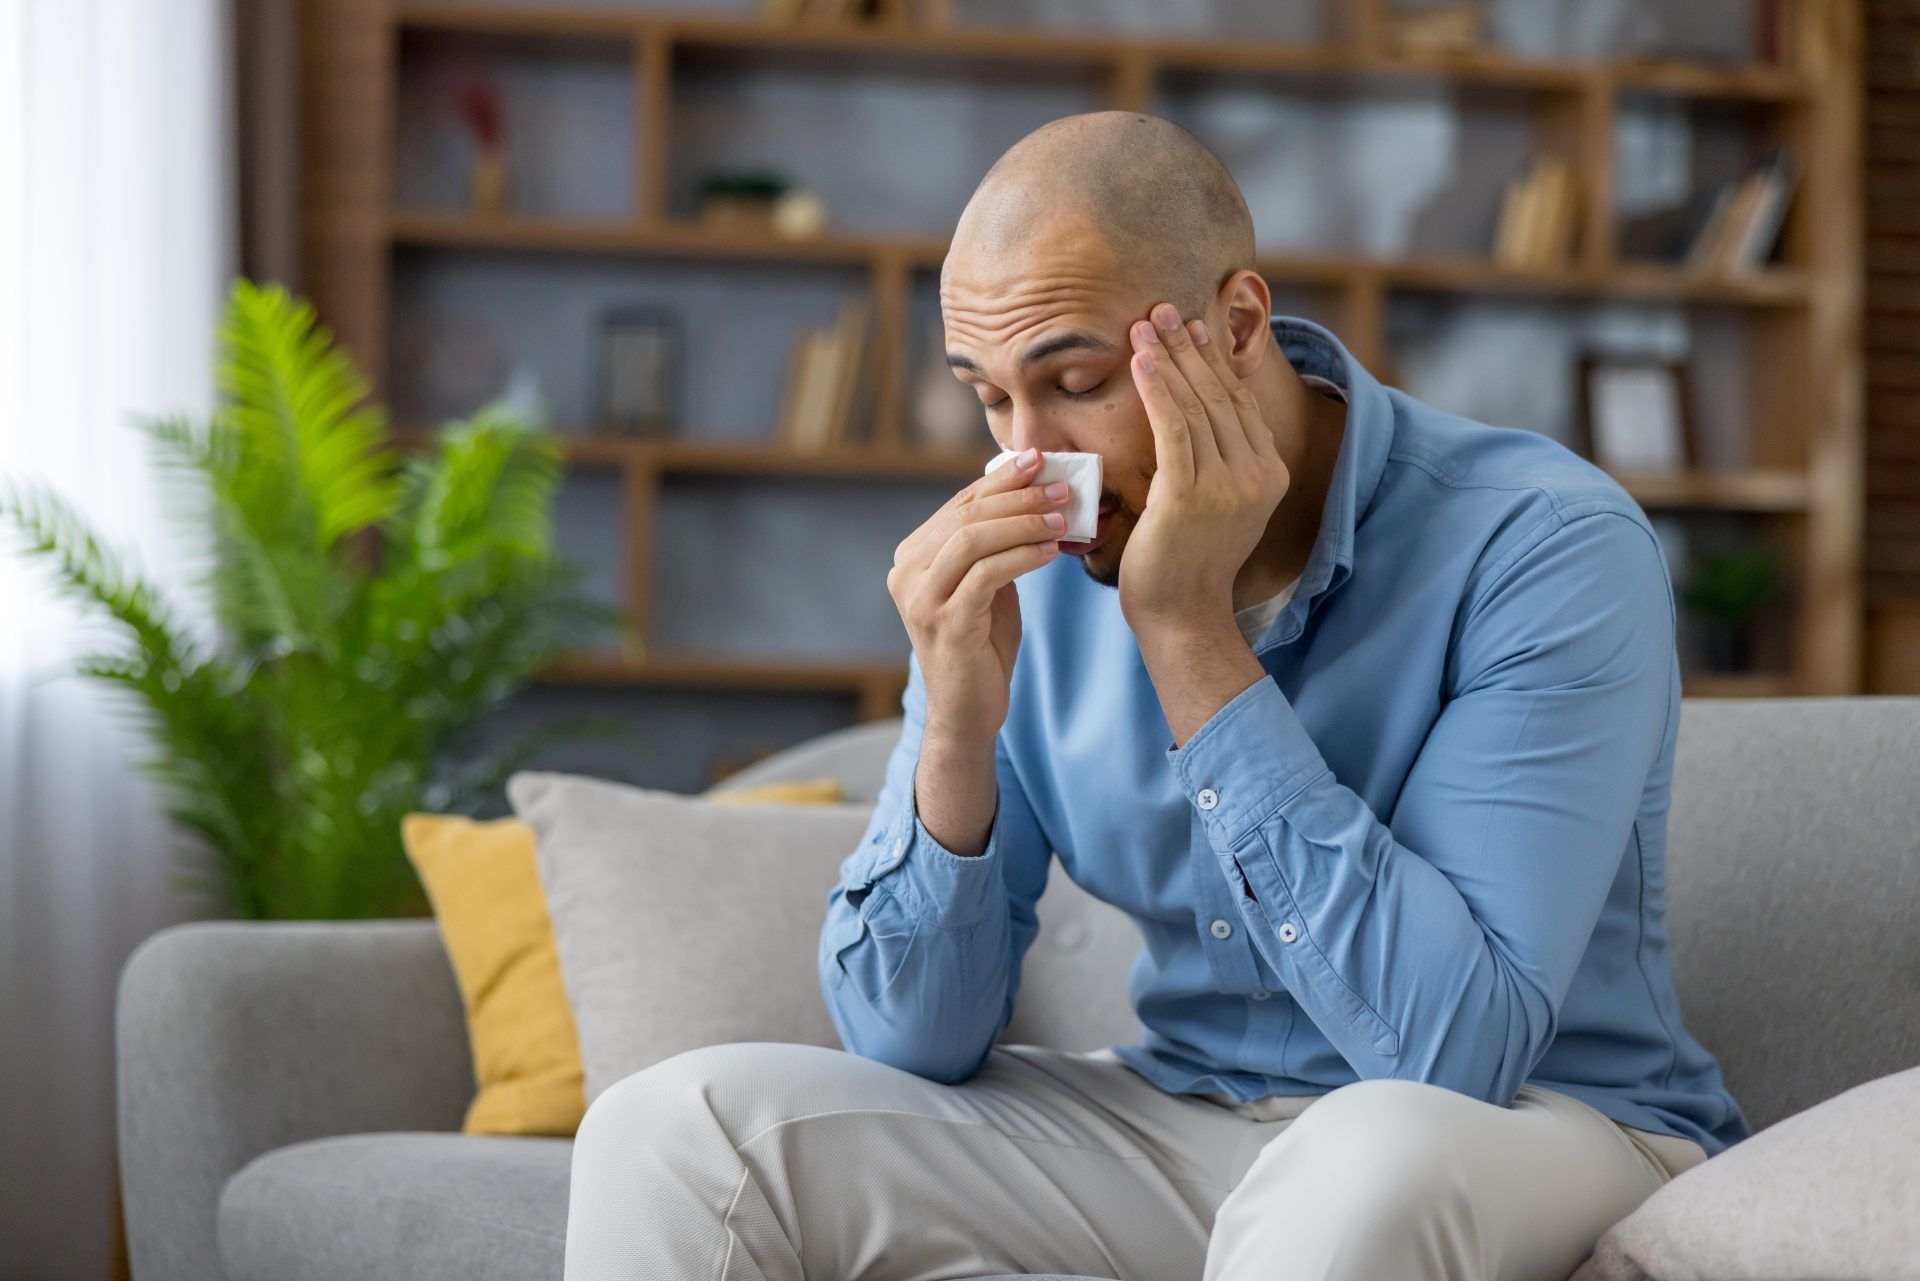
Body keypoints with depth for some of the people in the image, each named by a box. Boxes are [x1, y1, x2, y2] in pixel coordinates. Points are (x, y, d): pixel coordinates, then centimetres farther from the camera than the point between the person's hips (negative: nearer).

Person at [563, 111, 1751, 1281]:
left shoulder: (1551, 548, -20)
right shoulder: (1021, 564, -5)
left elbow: (1456, 1051, -30)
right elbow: (911, 1041, -4)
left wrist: (1192, 637, -29)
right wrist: (957, 730, -23)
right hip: (1177, 1122, 4)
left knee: (1369, 1164, -39)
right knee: (673, 1129, -12)